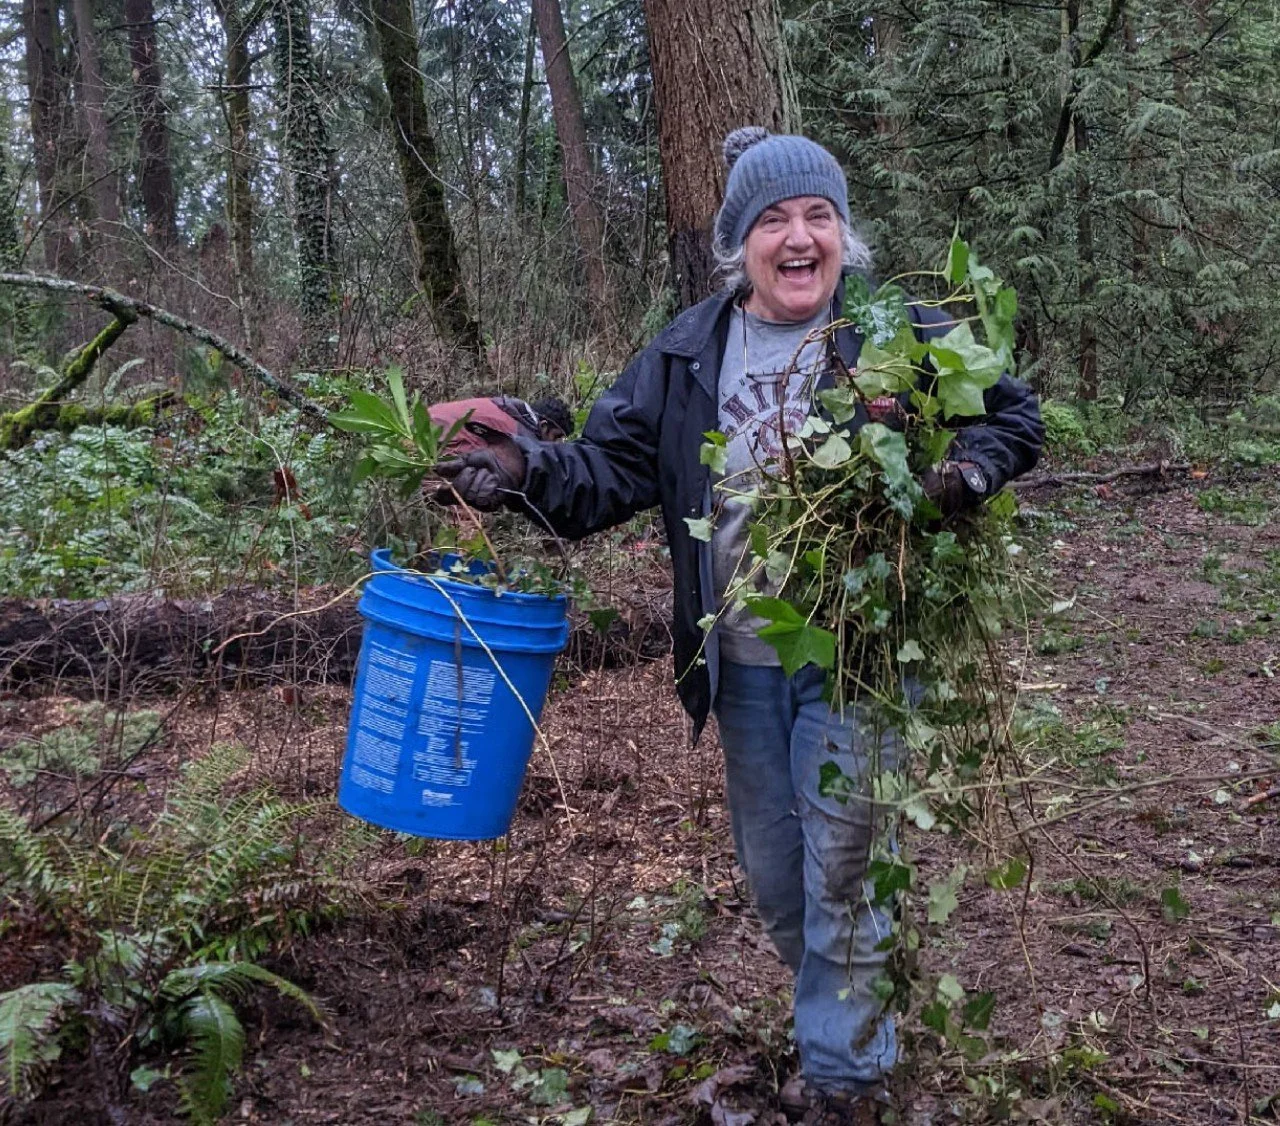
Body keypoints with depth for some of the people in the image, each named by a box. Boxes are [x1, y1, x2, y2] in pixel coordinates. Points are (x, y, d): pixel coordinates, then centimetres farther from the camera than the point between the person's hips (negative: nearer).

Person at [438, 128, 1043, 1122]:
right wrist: (528, 474, -21)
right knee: (771, 875, 18)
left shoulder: (900, 332, -7)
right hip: (740, 664, 4)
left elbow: (1012, 414, 1)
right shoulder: (687, 354, 2)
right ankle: (845, 1020, 43)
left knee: (838, 873, 4)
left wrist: (967, 471, -21)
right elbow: (616, 464, -2)